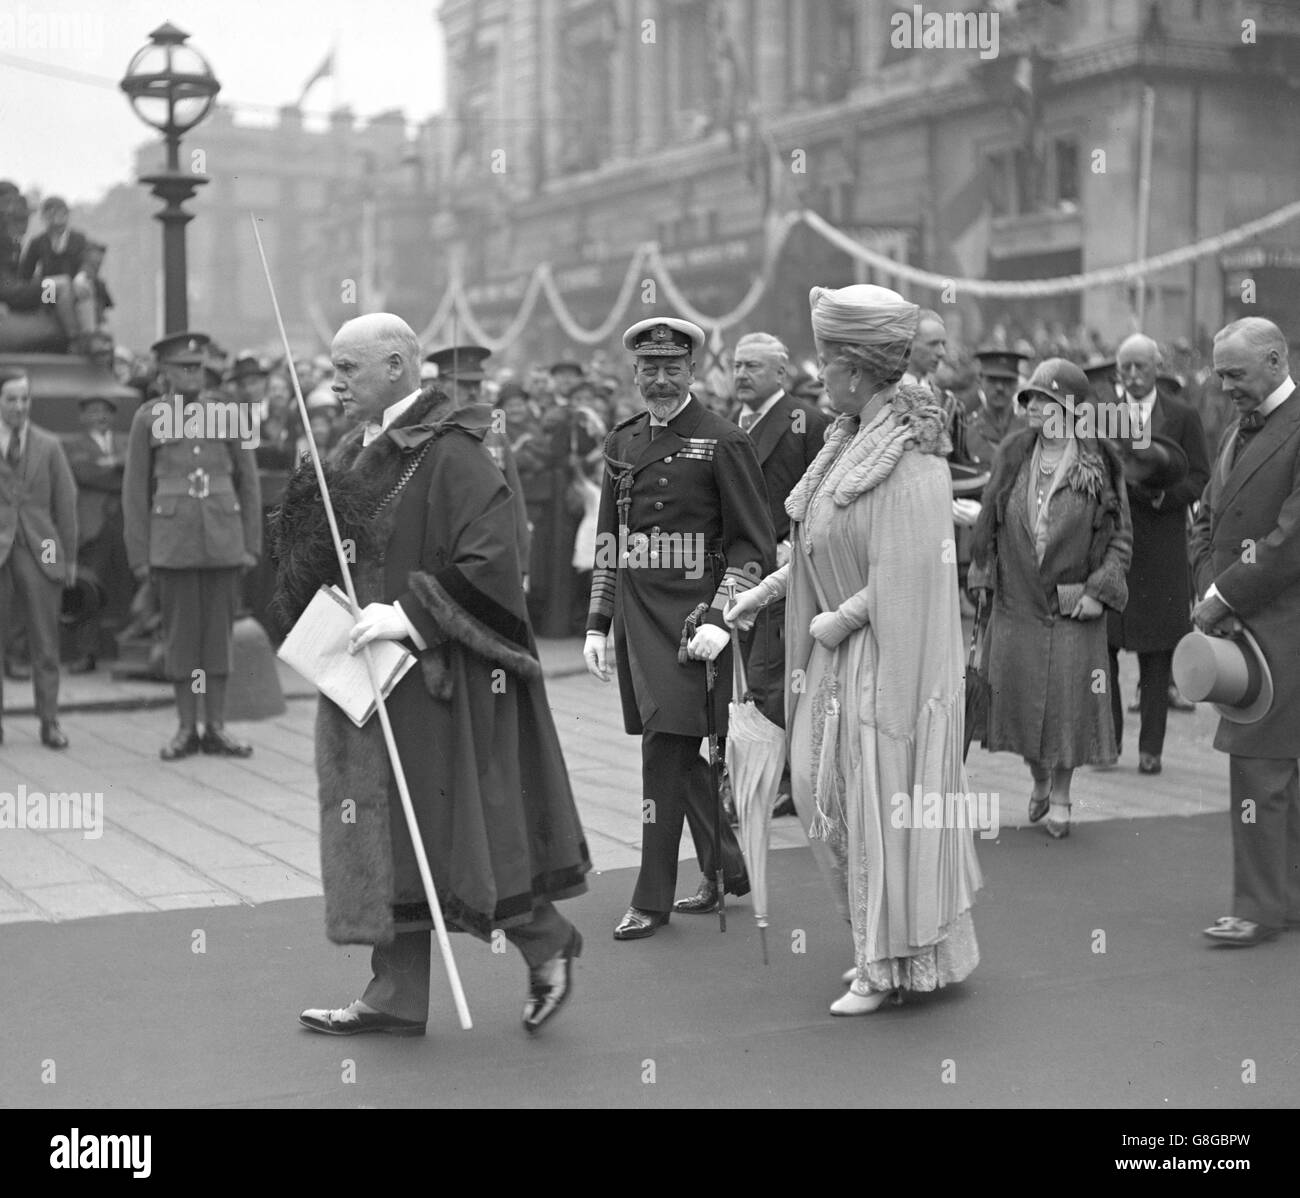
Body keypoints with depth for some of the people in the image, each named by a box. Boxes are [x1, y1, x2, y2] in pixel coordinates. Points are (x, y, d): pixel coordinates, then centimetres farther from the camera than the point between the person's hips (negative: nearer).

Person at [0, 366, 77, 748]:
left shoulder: (48, 445, 9)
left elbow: (66, 503, 9)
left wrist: (70, 557, 6)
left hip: (40, 551, 1)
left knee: (45, 642, 1)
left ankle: (49, 723, 6)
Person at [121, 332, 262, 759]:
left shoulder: (227, 415, 7)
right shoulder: (147, 418, 3)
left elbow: (248, 482, 9)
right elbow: (135, 490, 4)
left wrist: (251, 545, 3)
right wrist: (139, 554, -1)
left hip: (222, 540, 1)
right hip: (172, 542, -1)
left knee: (219, 631, 3)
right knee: (180, 633, 2)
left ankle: (216, 729, 10)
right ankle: (186, 729, 11)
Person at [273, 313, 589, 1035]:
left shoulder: (450, 456, -15)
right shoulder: (355, 455, 11)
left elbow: (489, 562, -23)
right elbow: (332, 560, 19)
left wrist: (411, 616, -24)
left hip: (434, 676, -8)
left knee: (453, 828, 0)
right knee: (389, 838, 11)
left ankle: (547, 945, 20)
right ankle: (397, 997, 18)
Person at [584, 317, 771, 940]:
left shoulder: (723, 443, -5)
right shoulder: (621, 442, 13)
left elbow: (753, 544, -6)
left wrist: (718, 619, -16)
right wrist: (597, 624, 12)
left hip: (691, 616, -6)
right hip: (635, 615, 6)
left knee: (667, 748, -8)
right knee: (684, 753, 13)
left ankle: (653, 899, 1)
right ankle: (727, 870, 29)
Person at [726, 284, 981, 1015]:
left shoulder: (907, 455, -21)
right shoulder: (854, 438, 7)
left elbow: (909, 573, -23)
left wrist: (839, 619, -16)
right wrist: (770, 589, 12)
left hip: (888, 653, -9)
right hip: (844, 655, 9)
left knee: (885, 800, 1)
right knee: (832, 791, 15)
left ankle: (899, 964, 16)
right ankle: (885, 947, 29)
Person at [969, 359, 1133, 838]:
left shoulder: (1102, 466, -6)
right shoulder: (1012, 457, 1)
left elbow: (1121, 537, -1)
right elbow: (989, 524, 10)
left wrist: (1100, 590, -11)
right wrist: (984, 577, 5)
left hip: (1074, 608, -2)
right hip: (1016, 602, 3)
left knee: (1068, 703, 3)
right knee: (1020, 700, 9)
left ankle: (1061, 797, 20)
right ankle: (1039, 782, 33)